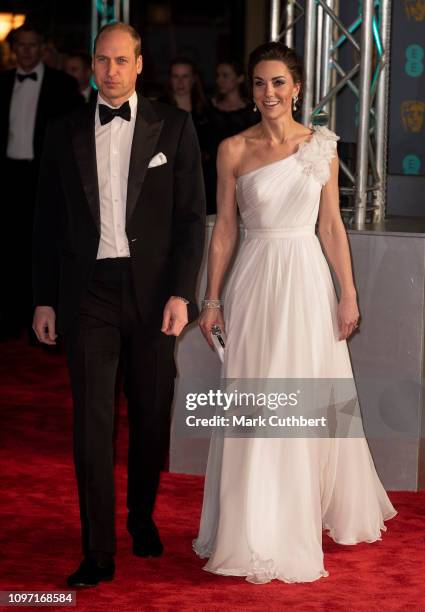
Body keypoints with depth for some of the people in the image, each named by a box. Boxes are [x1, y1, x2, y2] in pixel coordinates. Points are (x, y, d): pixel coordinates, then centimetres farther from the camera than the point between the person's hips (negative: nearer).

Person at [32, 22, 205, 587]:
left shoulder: (173, 127, 1)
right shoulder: (65, 133, 6)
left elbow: (191, 216, -1)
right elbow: (48, 222, 9)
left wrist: (180, 292, -9)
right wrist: (44, 300, 5)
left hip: (152, 289, 0)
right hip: (88, 291, 0)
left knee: (151, 415, 11)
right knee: (92, 421, -3)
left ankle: (142, 518, 33)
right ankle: (98, 552, 0)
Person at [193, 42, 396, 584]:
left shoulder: (321, 147, 3)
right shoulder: (233, 150, 0)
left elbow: (331, 225, 5)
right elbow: (224, 228, 4)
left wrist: (349, 293, 0)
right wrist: (212, 300, 2)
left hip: (308, 279, 1)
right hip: (255, 280, -1)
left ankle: (311, 517, 27)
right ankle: (256, 532, 12)